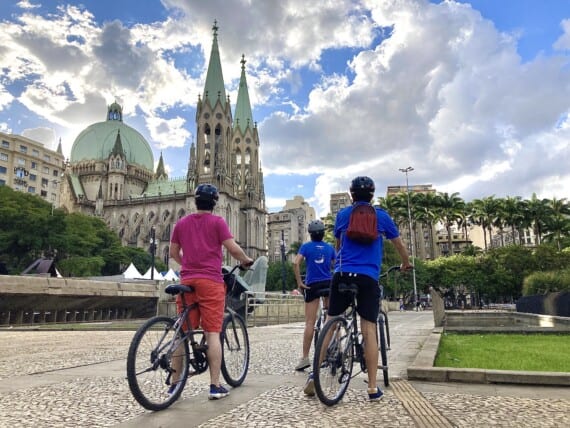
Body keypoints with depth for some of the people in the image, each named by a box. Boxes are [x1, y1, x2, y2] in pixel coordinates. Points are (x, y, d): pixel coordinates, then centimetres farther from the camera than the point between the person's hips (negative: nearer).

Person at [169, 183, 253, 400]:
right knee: (213, 334, -1)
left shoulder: (182, 222, 12)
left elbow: (173, 253, 17)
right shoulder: (217, 222, -1)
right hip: (210, 281, -4)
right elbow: (233, 248, -6)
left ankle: (175, 383, 15)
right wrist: (246, 260, 12)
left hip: (187, 281, 4)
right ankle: (215, 386, 1)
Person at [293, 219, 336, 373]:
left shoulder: (306, 246, 1)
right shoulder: (330, 248, 10)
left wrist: (299, 282, -9)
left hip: (312, 285, -2)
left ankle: (305, 358, -2)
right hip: (329, 284, 2)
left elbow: (296, 263, -13)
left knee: (310, 322, -1)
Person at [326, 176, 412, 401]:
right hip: (368, 278, -1)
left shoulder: (342, 214, 11)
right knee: (369, 330, -1)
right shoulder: (381, 215, 8)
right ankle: (373, 388, 3)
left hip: (342, 275, 1)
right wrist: (406, 264, 39)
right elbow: (399, 244, 20)